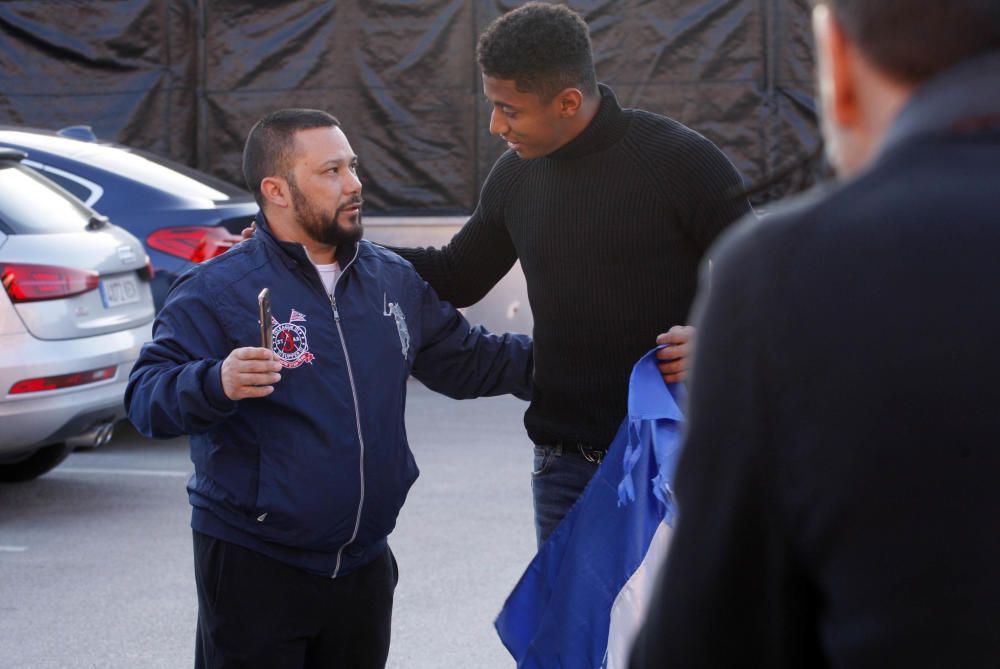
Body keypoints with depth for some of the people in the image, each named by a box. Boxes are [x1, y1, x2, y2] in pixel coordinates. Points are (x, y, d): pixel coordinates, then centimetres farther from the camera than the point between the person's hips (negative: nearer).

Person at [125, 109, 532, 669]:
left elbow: (464, 360, 16)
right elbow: (146, 398, -17)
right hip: (254, 568, -6)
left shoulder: (394, 279, 8)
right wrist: (217, 384, -35)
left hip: (365, 561, 6)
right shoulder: (220, 290, -11)